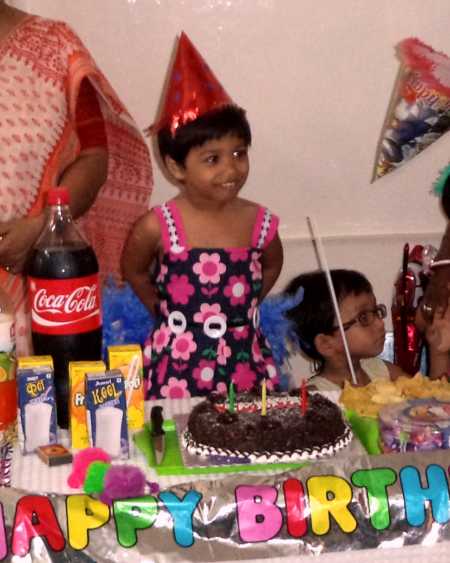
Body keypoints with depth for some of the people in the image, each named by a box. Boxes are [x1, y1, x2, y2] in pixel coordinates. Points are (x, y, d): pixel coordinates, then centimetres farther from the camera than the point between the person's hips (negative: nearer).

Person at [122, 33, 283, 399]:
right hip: (179, 366, -2)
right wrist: (171, 313, 8)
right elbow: (134, 271, 7)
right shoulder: (158, 227, -13)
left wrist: (240, 310, 10)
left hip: (246, 362, 3)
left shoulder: (260, 223, -4)